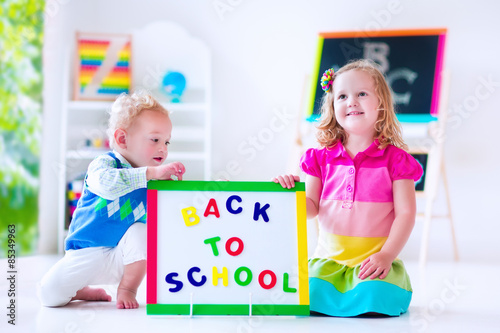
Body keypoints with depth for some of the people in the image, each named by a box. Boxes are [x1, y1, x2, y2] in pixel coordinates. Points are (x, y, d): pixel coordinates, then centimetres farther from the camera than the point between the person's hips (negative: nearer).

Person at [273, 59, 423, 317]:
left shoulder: (394, 159, -1)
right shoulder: (322, 158, 7)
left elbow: (405, 213, -4)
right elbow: (312, 208, 7)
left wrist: (386, 255, -14)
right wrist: (291, 193, -15)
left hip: (374, 258, -2)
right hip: (329, 257, 3)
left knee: (374, 297, -30)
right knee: (309, 293, -22)